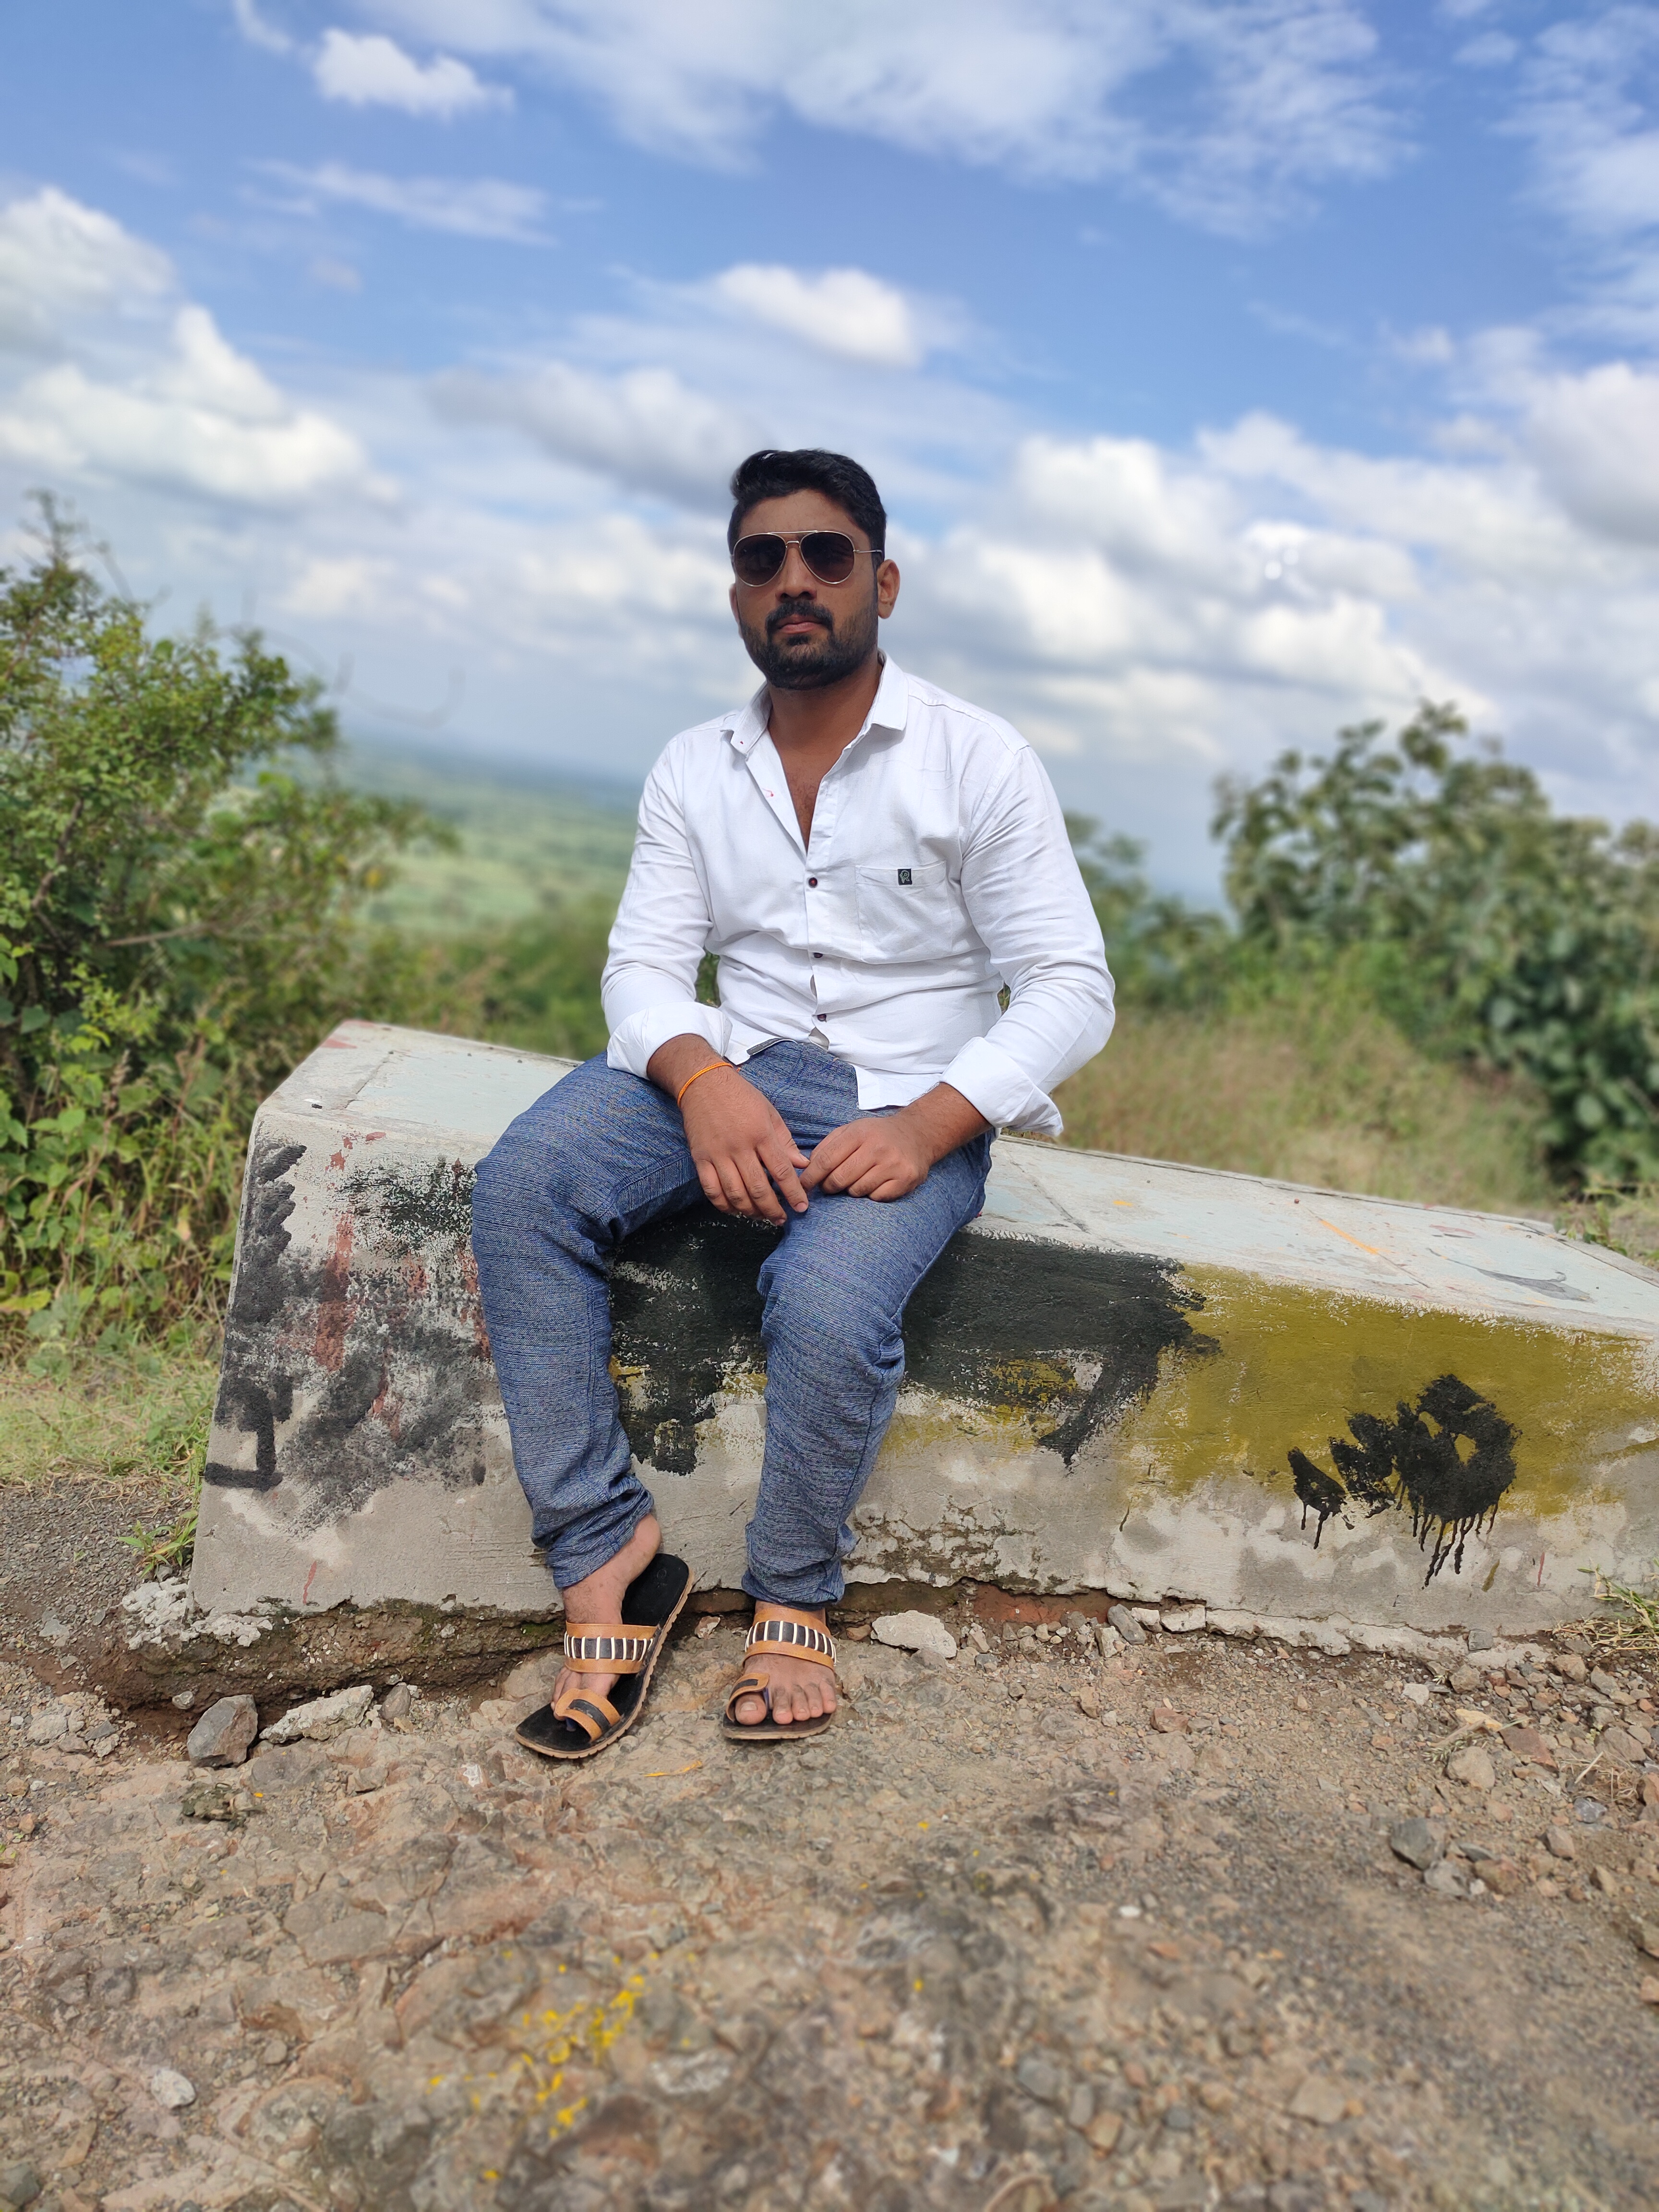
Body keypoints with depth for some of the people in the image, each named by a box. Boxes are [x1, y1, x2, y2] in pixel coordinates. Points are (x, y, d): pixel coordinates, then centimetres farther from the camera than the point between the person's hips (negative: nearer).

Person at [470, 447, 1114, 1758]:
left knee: (831, 1306, -33)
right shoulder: (695, 771, 10)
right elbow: (645, 963, 2)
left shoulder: (978, 760, -2)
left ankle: (795, 1601, -4)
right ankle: (609, 1563, -18)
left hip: (908, 1107, -3)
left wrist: (925, 1125, -22)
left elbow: (1071, 990, -6)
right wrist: (700, 1078, -22)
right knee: (524, 1186, -23)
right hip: (732, 1072, 4)